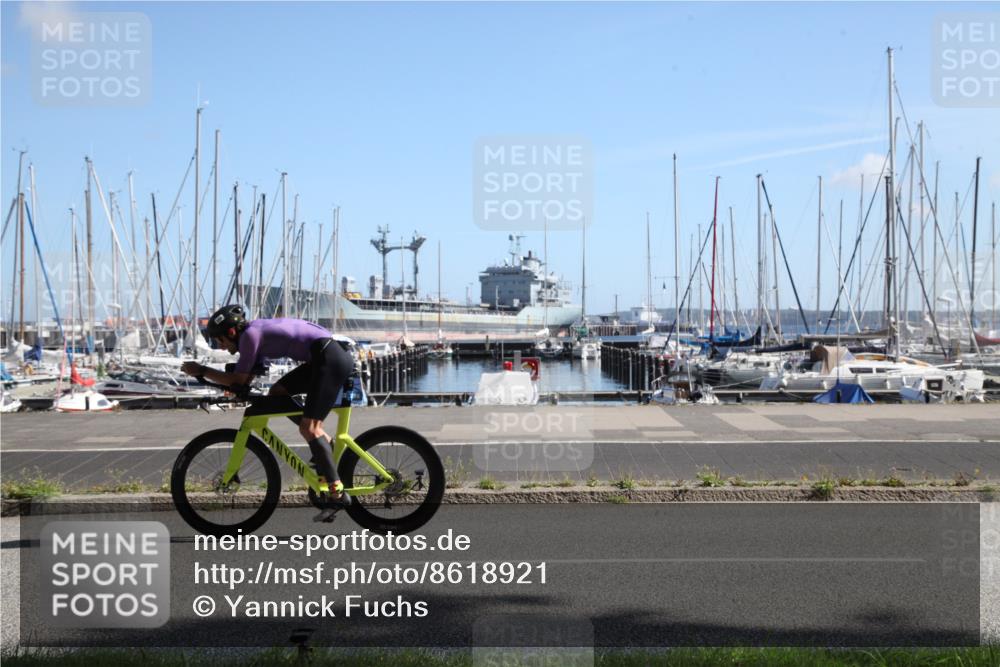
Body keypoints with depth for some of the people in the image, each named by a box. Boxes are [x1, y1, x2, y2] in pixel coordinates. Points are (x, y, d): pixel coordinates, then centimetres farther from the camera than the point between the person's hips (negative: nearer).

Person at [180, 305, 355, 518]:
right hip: (323, 358, 10)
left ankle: (338, 493, -14)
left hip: (332, 358, -10)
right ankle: (323, 441, 14)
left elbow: (238, 380, -9)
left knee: (308, 428, -12)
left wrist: (201, 371, 0)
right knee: (277, 393, 14)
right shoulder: (258, 332, 20)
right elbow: (247, 379, 21)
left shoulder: (250, 334, -8)